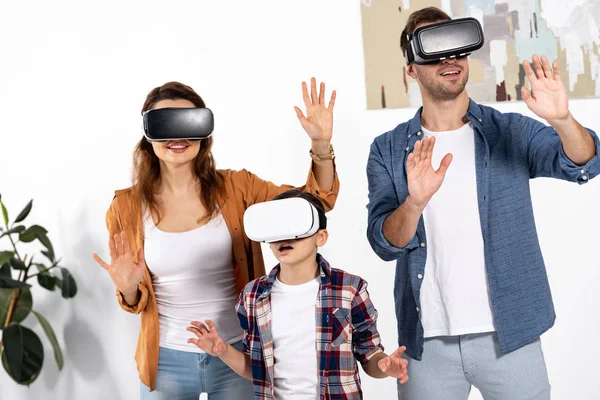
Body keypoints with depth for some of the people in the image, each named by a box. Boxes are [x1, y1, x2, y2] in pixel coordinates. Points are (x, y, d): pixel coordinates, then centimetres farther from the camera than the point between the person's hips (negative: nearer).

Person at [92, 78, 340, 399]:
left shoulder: (235, 188, -5)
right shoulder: (126, 208, -5)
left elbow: (315, 204, -5)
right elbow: (136, 301, 4)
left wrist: (321, 144, -20)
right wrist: (129, 290, -19)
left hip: (237, 352, 0)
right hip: (167, 359, 0)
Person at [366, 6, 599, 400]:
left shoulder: (511, 131, 0)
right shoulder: (388, 149, 0)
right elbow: (385, 244, -8)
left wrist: (562, 120, -36)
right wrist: (415, 202, -29)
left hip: (510, 336, 0)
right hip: (428, 342, 0)